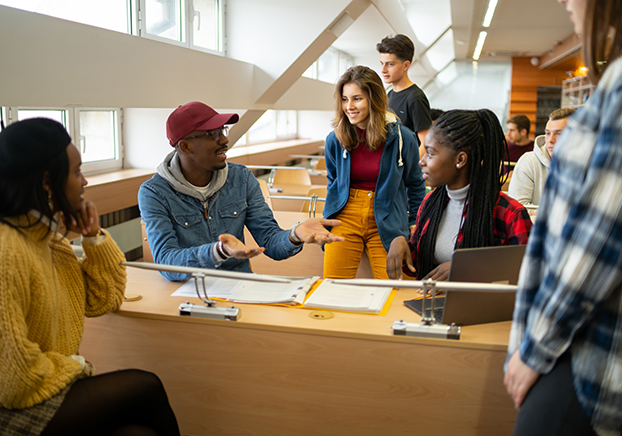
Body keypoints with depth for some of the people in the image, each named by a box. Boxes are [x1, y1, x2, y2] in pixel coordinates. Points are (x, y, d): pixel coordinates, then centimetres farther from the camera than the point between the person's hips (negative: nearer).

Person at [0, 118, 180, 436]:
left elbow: (104, 300, 12)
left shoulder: (46, 236, 6)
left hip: (50, 388, 8)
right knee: (145, 387, -11)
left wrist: (94, 237, 0)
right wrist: (75, 366, -7)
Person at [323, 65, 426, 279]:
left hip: (387, 223, -1)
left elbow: (415, 184, 9)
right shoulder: (335, 140, -2)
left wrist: (414, 224, 9)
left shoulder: (402, 137, -6)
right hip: (345, 218, 1)